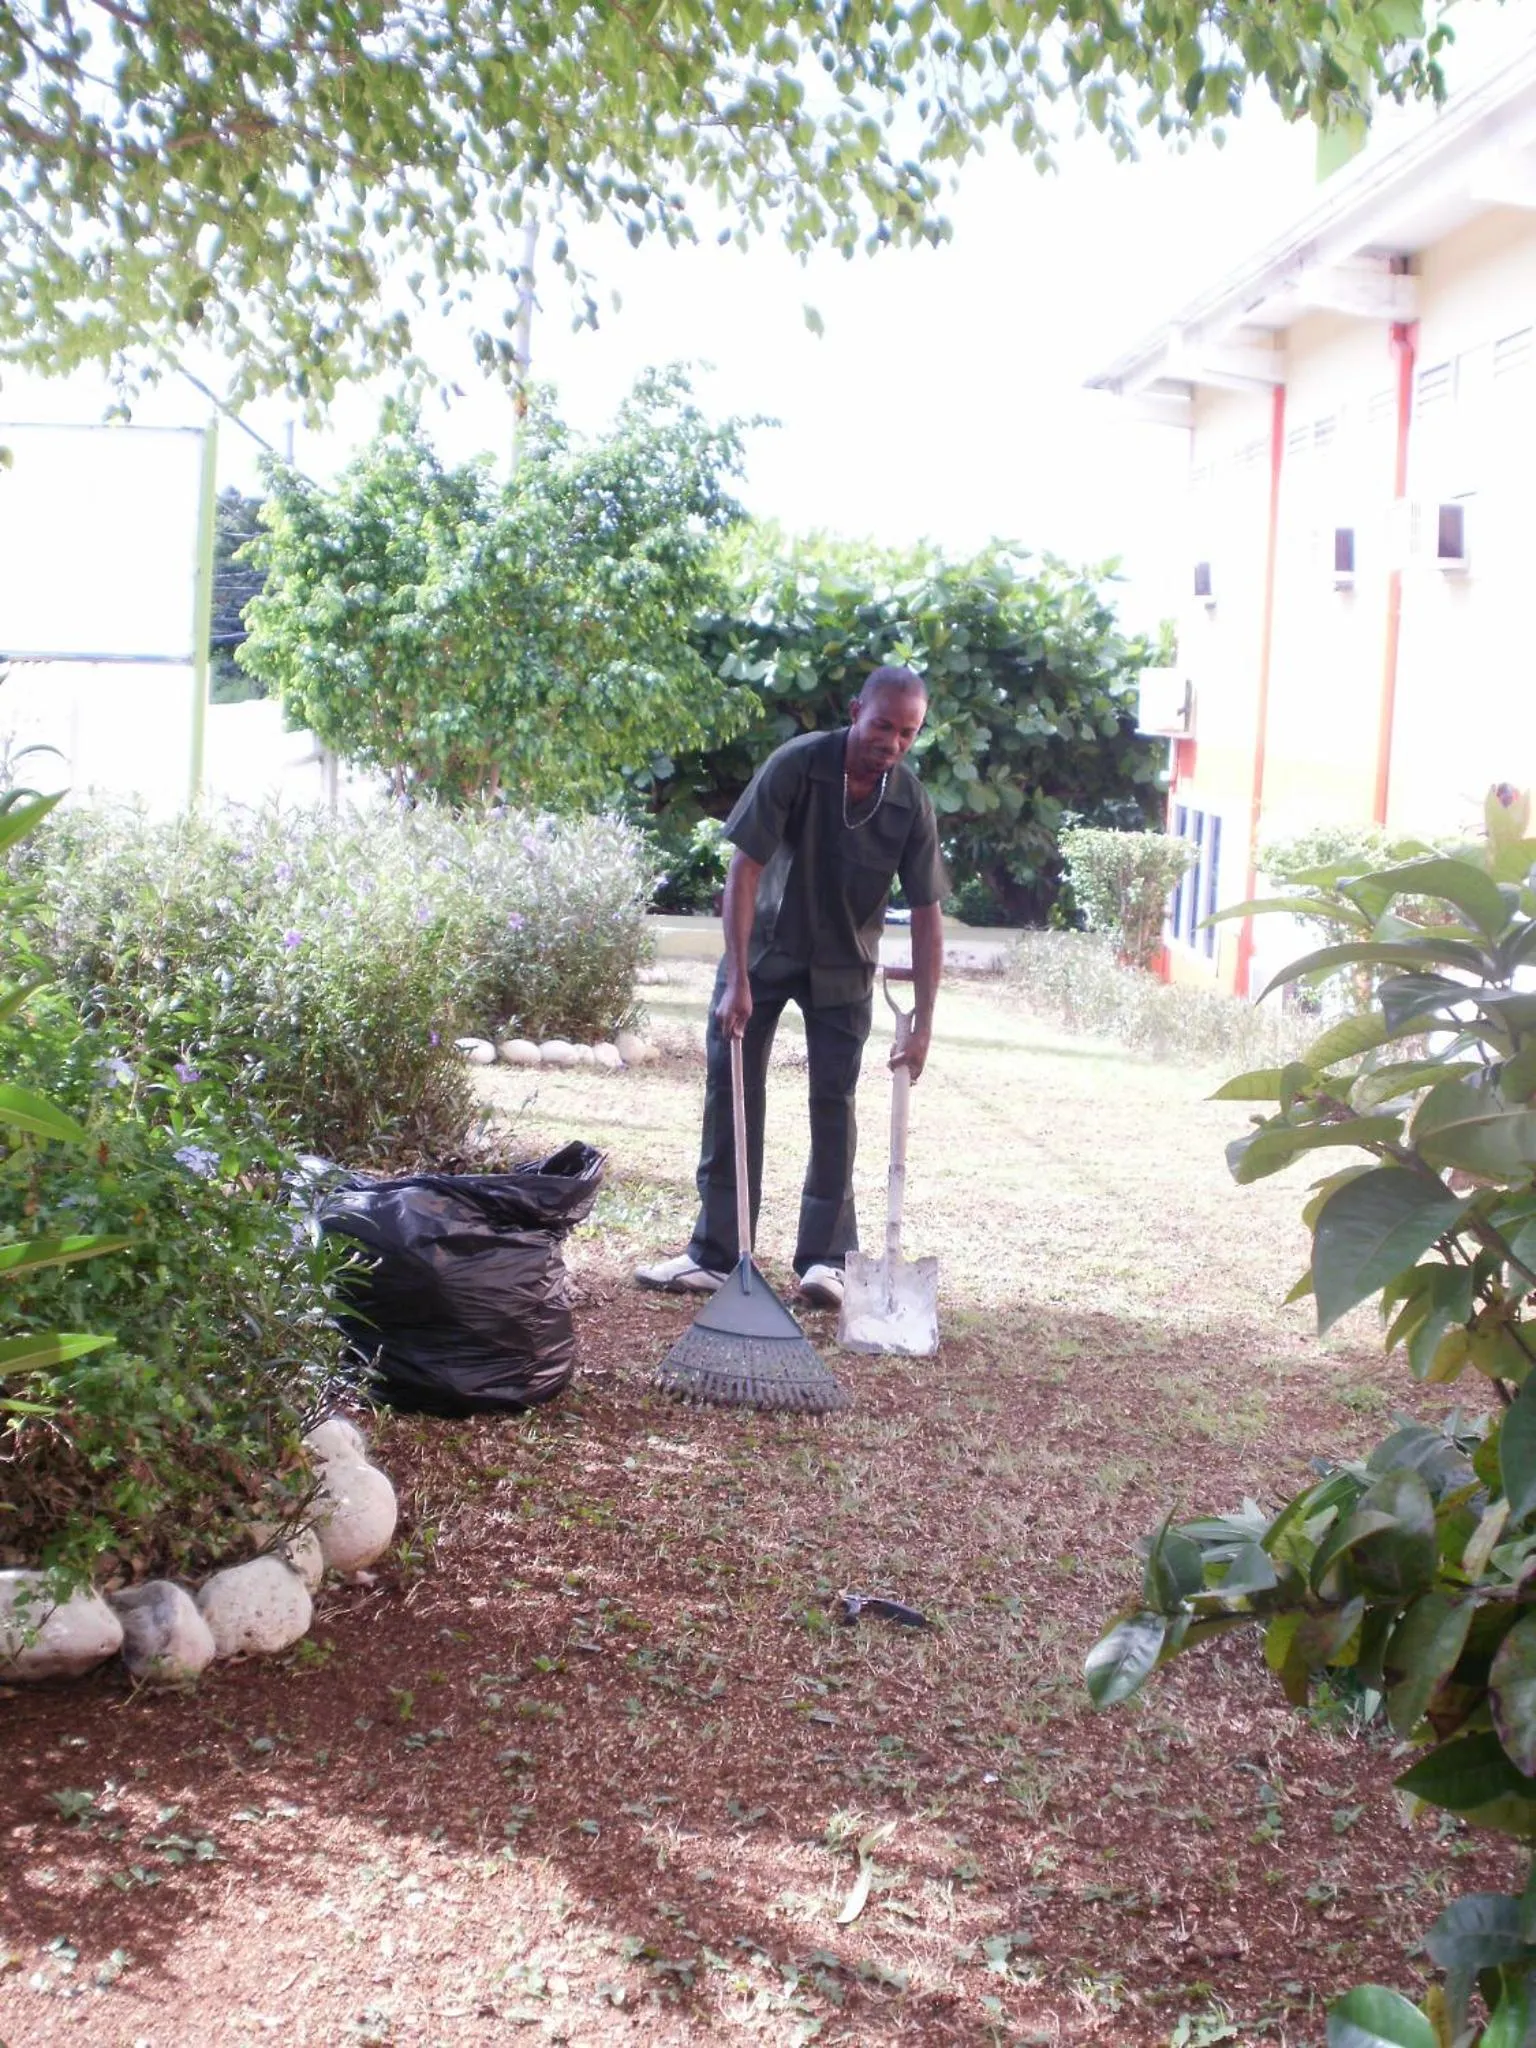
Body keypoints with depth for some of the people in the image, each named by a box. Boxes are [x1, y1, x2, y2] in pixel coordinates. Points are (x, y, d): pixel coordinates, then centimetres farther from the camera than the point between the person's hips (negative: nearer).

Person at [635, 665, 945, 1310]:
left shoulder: (911, 803, -16)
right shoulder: (797, 765, -23)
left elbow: (926, 915, -11)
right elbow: (745, 866, -22)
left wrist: (923, 1023, -15)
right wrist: (737, 979, -26)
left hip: (843, 965, 1)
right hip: (763, 944, -1)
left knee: (834, 1100, -3)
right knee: (731, 1089, -2)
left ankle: (827, 1257, 5)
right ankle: (714, 1253, 4)